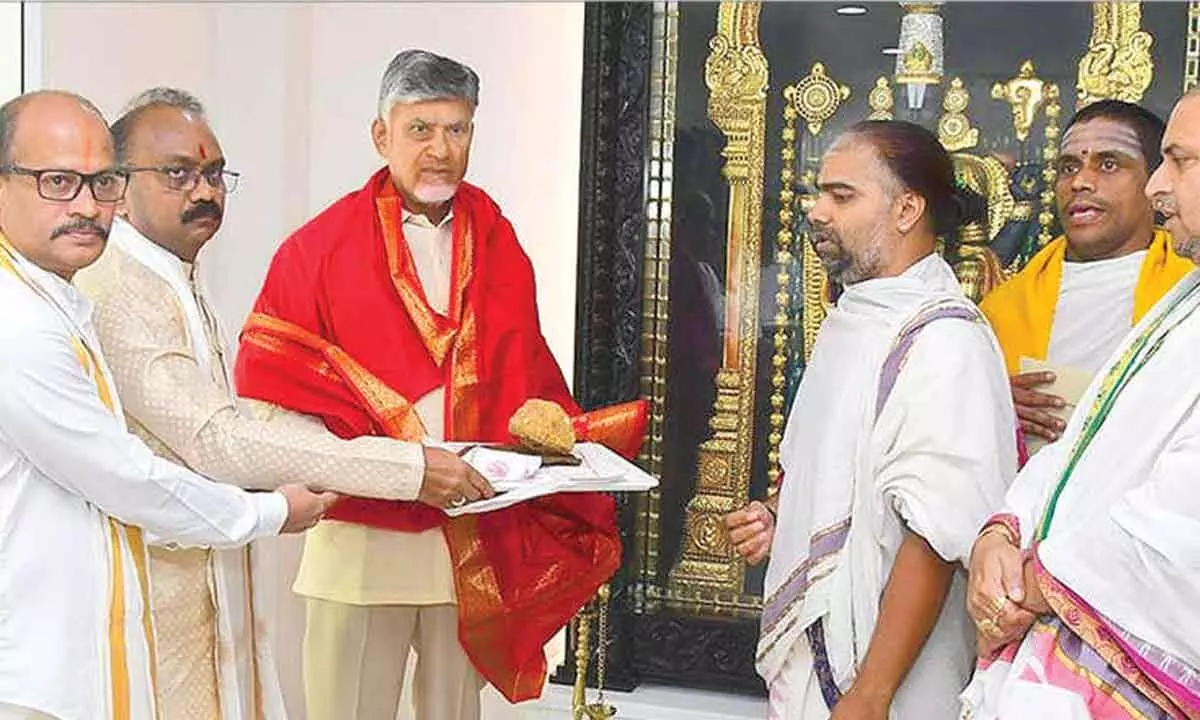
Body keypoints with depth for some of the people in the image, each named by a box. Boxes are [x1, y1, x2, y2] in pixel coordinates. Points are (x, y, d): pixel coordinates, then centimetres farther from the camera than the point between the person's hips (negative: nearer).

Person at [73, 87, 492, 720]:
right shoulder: (115, 293, -18)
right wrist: (407, 468, -25)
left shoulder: (179, 288, 15)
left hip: (215, 589, 9)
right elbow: (214, 440, -25)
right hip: (158, 591, -9)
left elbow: (254, 419, 15)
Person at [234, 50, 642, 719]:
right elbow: (268, 378, -6)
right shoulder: (321, 249, -2)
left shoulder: (499, 248, 9)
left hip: (479, 542, 3)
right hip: (363, 533, -3)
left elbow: (528, 374, 13)